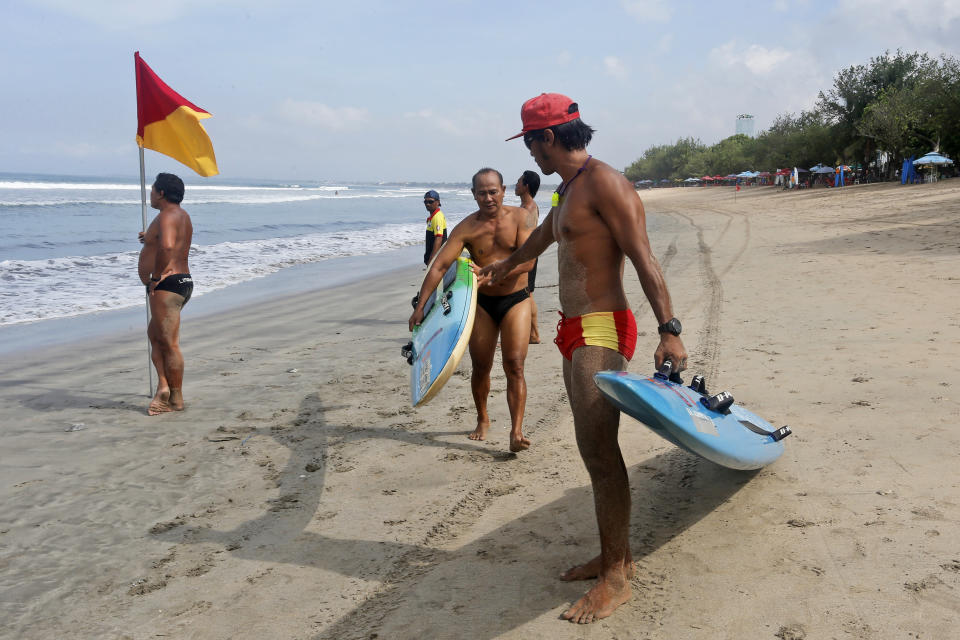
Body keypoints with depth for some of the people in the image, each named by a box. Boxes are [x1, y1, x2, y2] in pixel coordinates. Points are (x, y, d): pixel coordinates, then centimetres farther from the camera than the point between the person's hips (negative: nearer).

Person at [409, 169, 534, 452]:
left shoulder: (519, 217, -8)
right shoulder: (466, 228, -7)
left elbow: (527, 261, -17)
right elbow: (439, 266, -14)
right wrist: (420, 307, -22)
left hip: (515, 301, -2)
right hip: (482, 303, 2)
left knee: (514, 366, -12)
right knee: (481, 367, 9)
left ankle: (516, 432, -14)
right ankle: (482, 420, 32)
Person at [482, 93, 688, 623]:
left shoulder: (603, 182, -11)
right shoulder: (568, 192, 20)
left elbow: (643, 258, -18)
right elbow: (539, 239, 40)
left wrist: (668, 329, -26)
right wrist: (503, 266, 57)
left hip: (601, 332, -9)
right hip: (576, 333, 10)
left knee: (600, 451, -8)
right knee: (595, 448, 11)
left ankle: (616, 579, 1)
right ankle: (616, 555, 22)